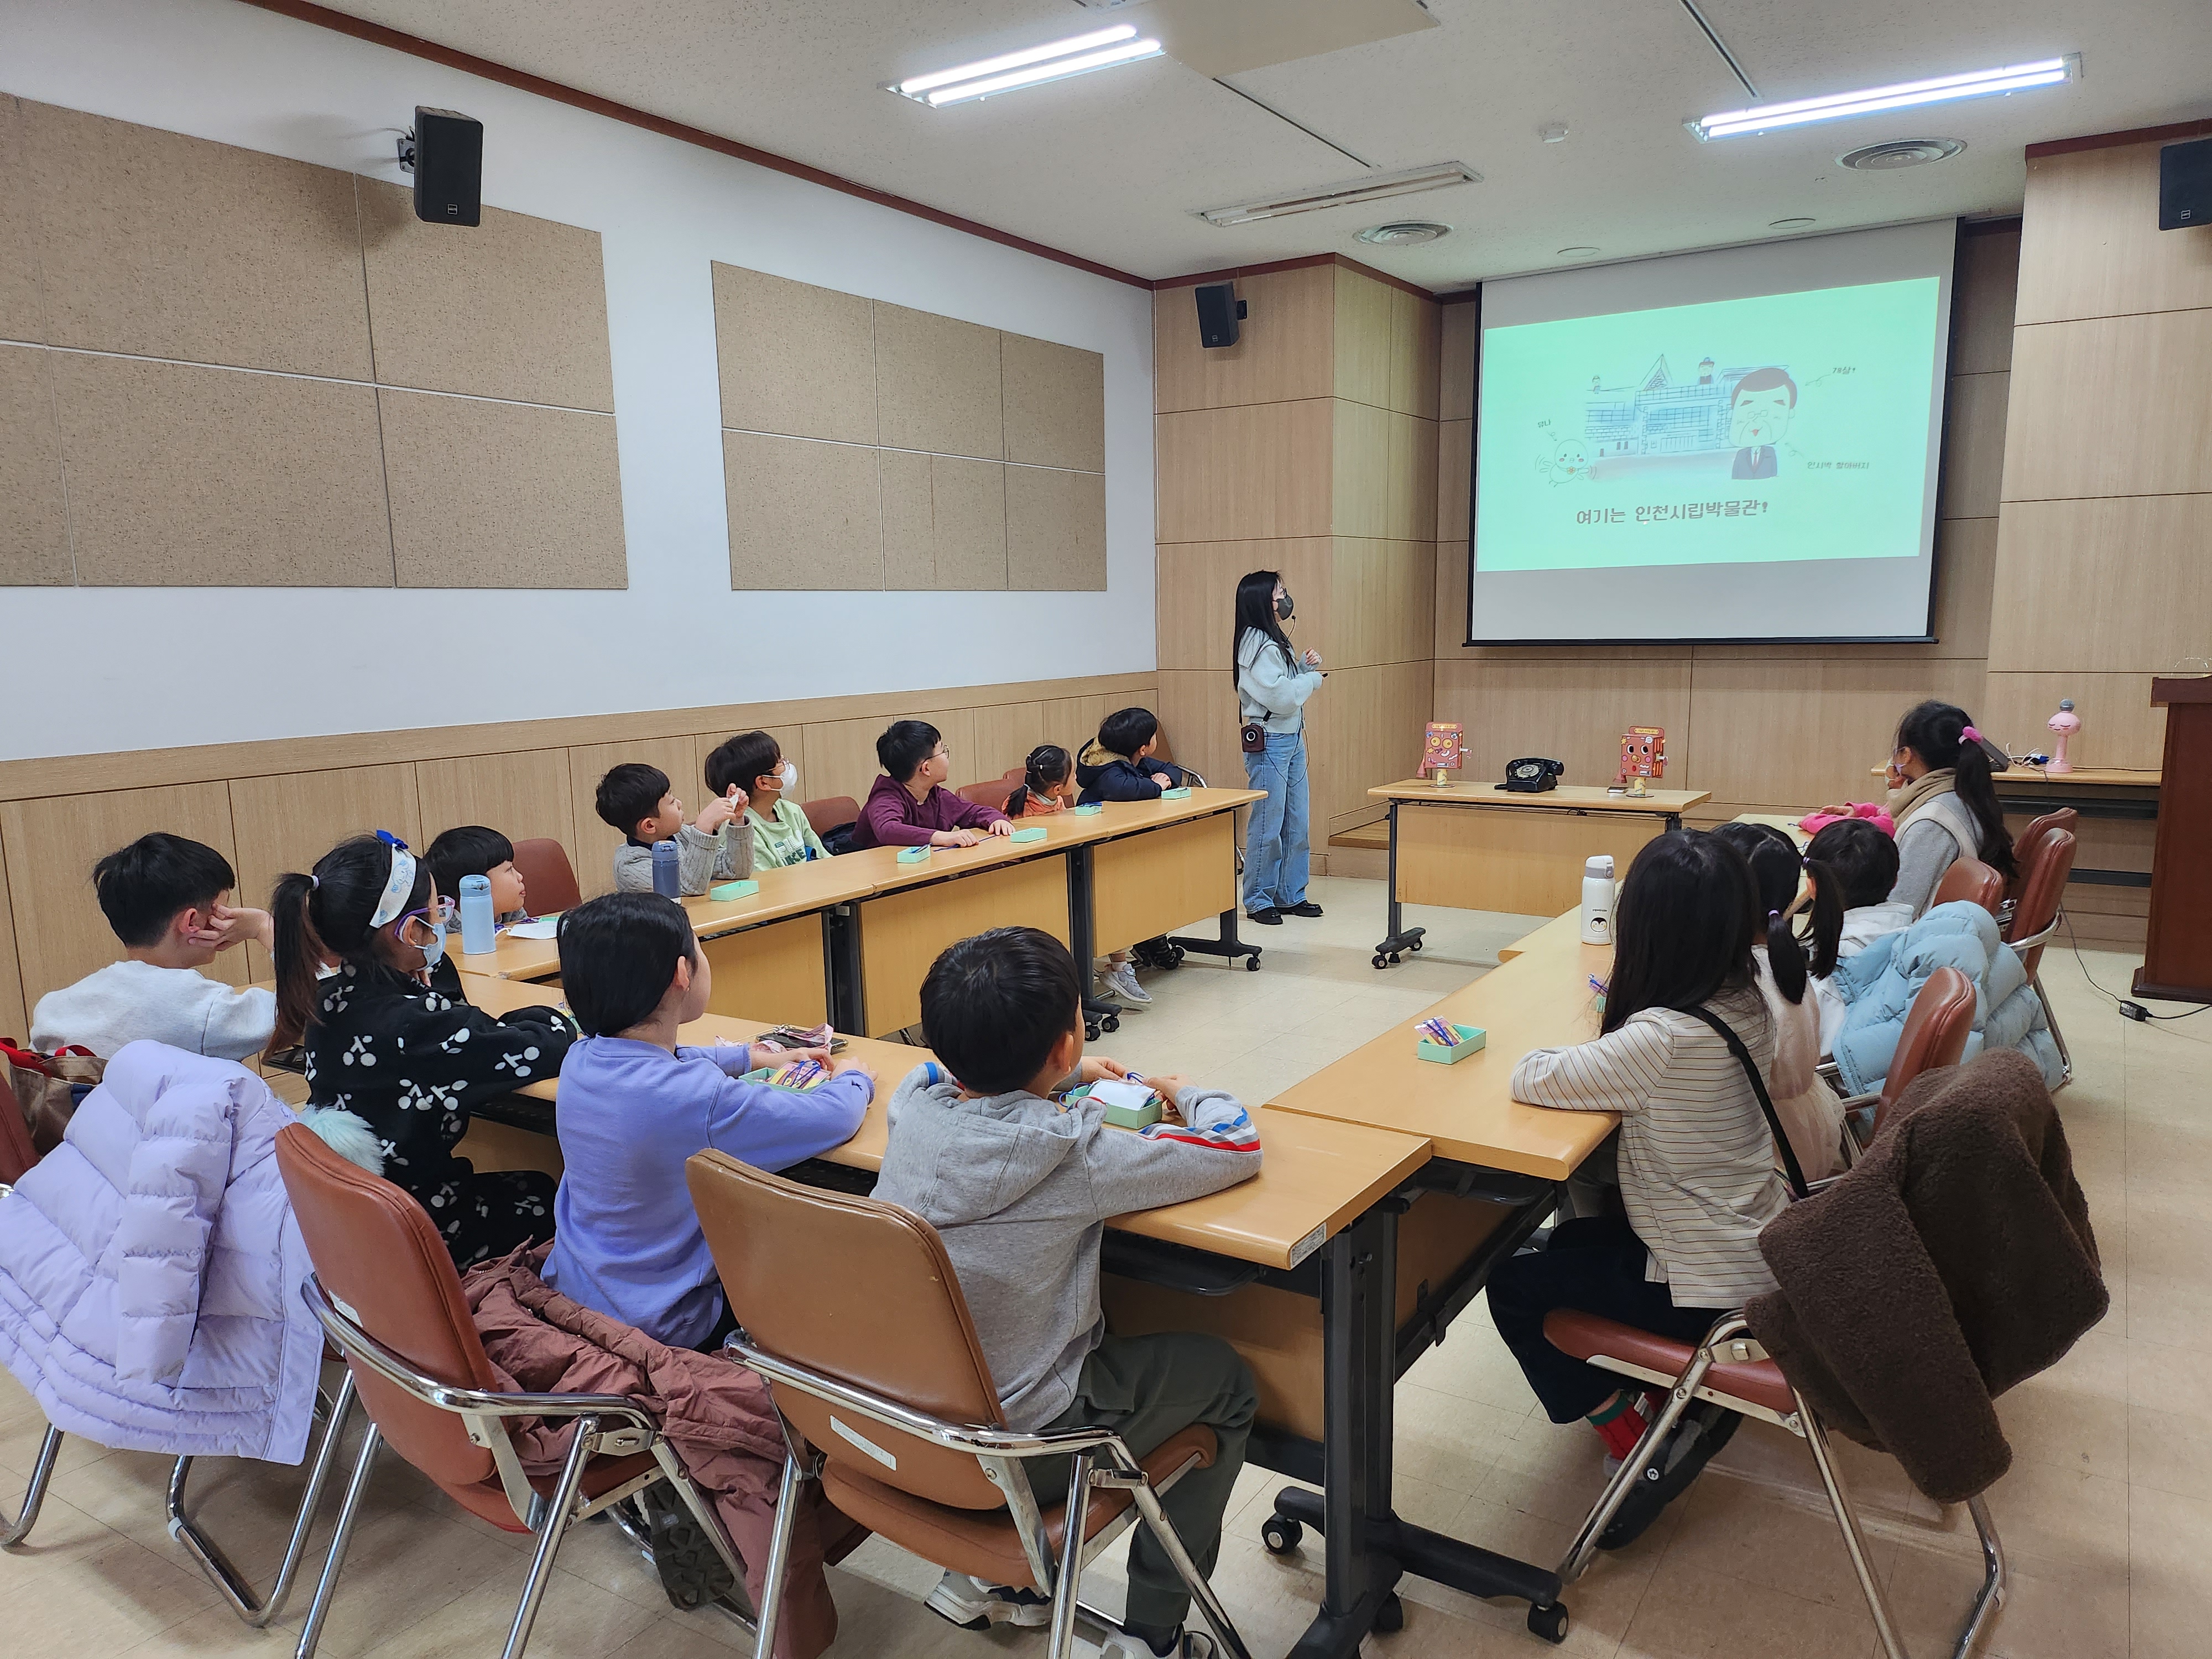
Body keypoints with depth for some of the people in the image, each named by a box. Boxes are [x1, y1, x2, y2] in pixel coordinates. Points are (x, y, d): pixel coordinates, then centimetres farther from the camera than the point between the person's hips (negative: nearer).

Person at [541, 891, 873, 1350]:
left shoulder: (580, 1060, -8)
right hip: (654, 1325, -7)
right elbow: (834, 1119, -23)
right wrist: (854, 1079, -1)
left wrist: (751, 1056, 21)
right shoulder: (704, 1098, -32)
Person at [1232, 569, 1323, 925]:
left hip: (1292, 739, 10)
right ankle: (1259, 900, 10)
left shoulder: (1276, 640, 14)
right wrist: (1313, 679, -6)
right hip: (1268, 743, -10)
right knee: (1268, 825, -1)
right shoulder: (1256, 645, -17)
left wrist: (1305, 666, 2)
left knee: (1296, 823, 13)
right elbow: (1282, 697, -22)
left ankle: (1291, 895, 23)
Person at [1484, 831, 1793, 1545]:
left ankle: (1639, 1449, 11)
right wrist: (1619, 1032, -5)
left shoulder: (1664, 1039, -32)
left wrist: (1581, 1054, -8)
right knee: (1572, 1239, 26)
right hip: (1760, 1249, 8)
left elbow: (1530, 1079, -25)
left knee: (1514, 1286, 7)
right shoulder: (1747, 998, -6)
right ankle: (1700, 1396, 23)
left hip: (1711, 1287, -8)